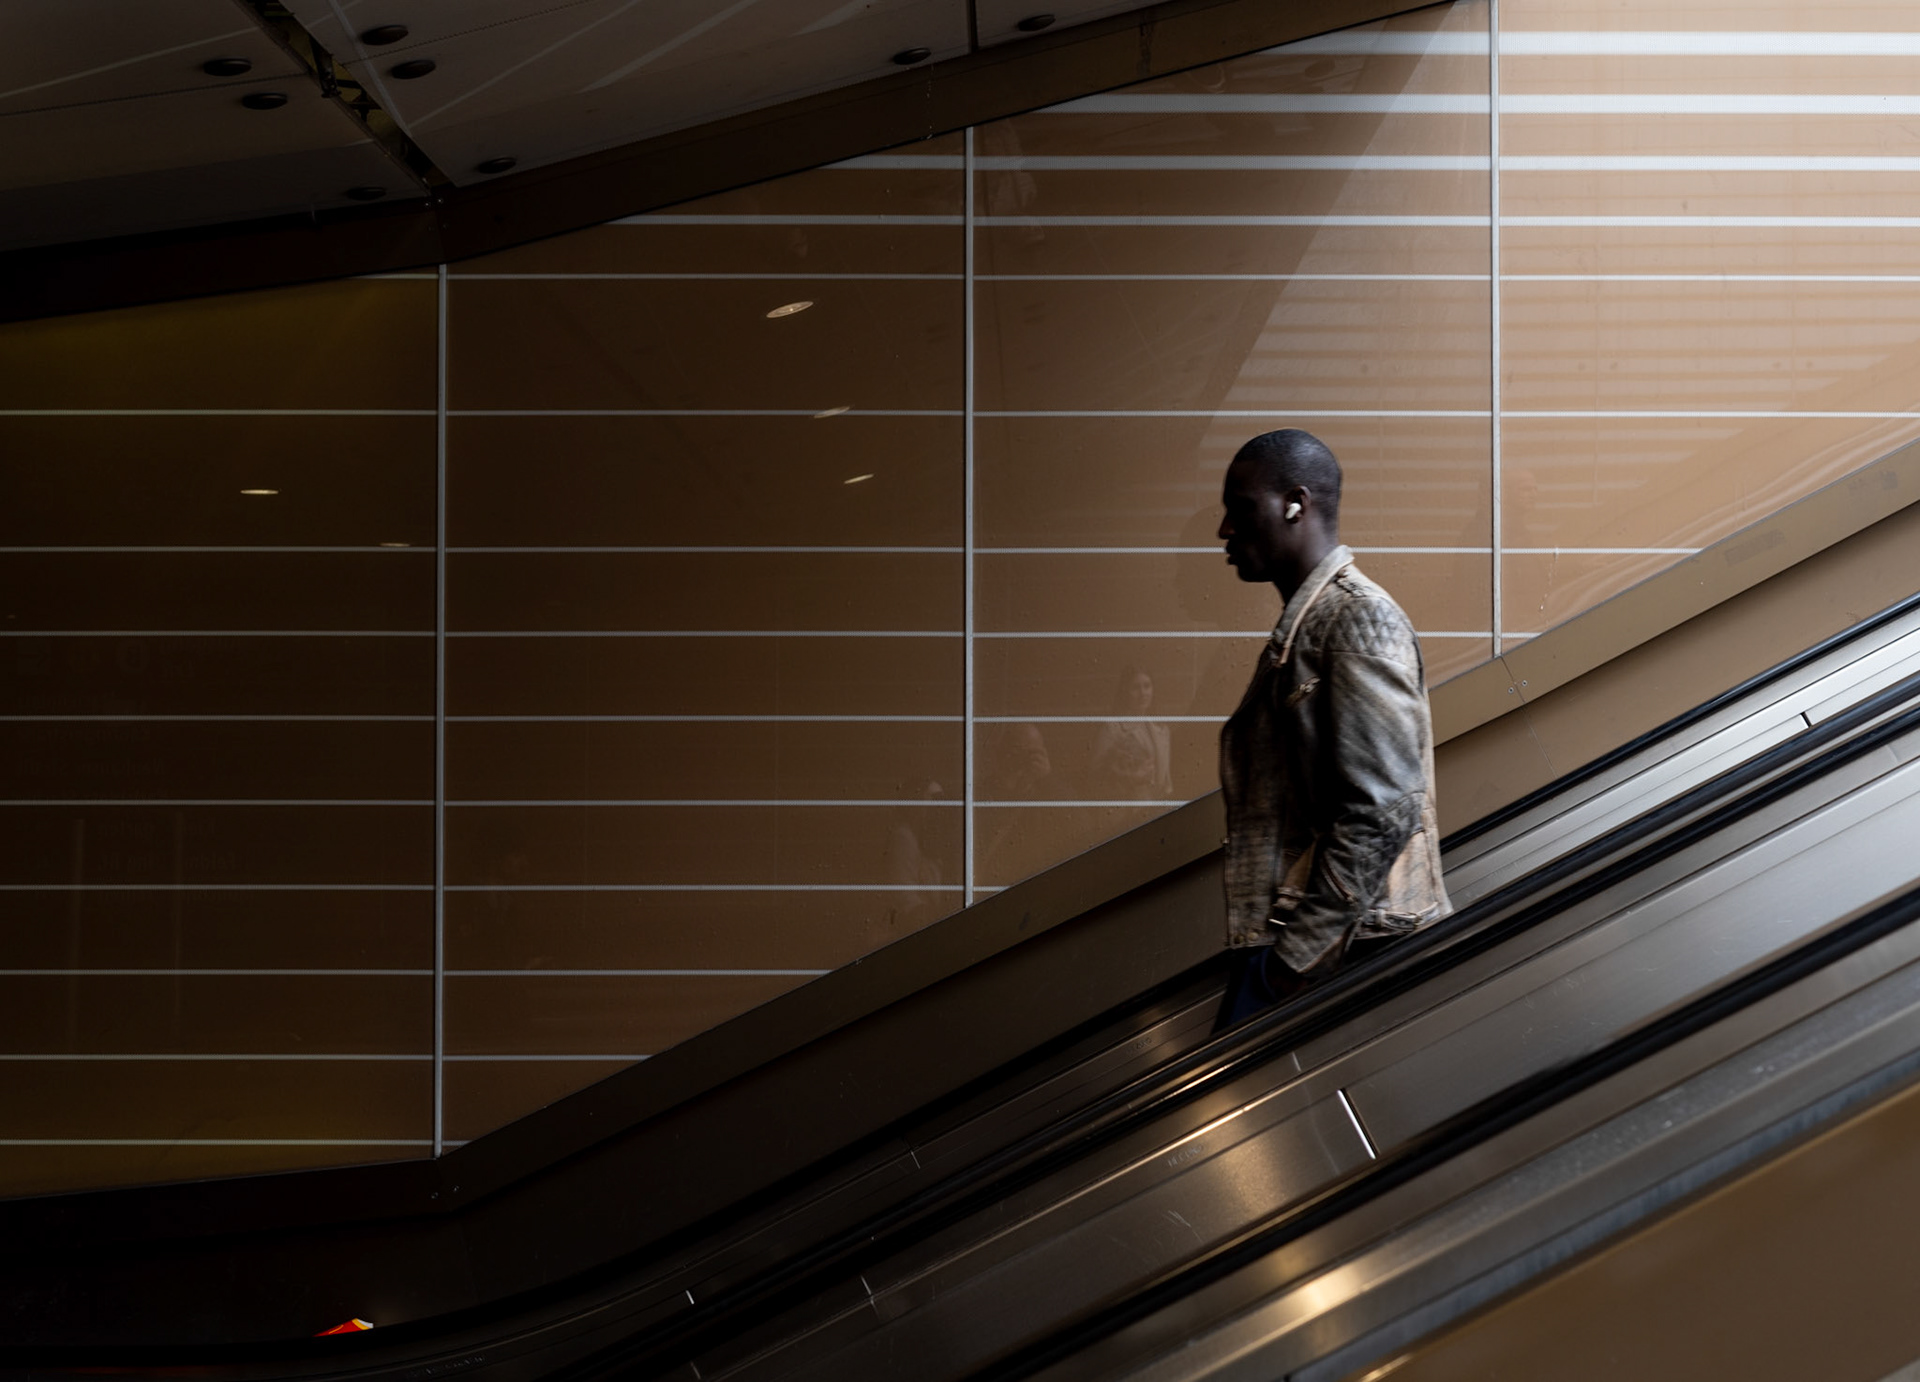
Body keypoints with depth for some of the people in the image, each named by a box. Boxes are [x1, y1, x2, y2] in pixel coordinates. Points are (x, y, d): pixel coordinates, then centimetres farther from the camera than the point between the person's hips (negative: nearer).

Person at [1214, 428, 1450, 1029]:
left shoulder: (1362, 620, -9)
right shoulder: (1297, 628, 19)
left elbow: (1379, 816, -18)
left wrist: (1292, 958, -18)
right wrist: (1263, 952, 13)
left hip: (1342, 954, -9)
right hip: (1282, 945, 9)